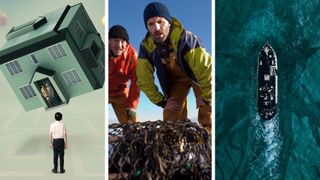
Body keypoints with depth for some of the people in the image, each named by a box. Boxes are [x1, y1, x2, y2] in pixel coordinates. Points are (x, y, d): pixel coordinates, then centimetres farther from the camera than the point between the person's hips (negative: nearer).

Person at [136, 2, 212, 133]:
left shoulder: (186, 39, -38)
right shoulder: (146, 47, -22)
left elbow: (205, 69, -36)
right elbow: (144, 79, -11)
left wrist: (206, 99, -26)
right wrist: (160, 101, -7)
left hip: (199, 76, -4)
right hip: (175, 78, 4)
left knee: (206, 111, -19)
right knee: (170, 112, -8)